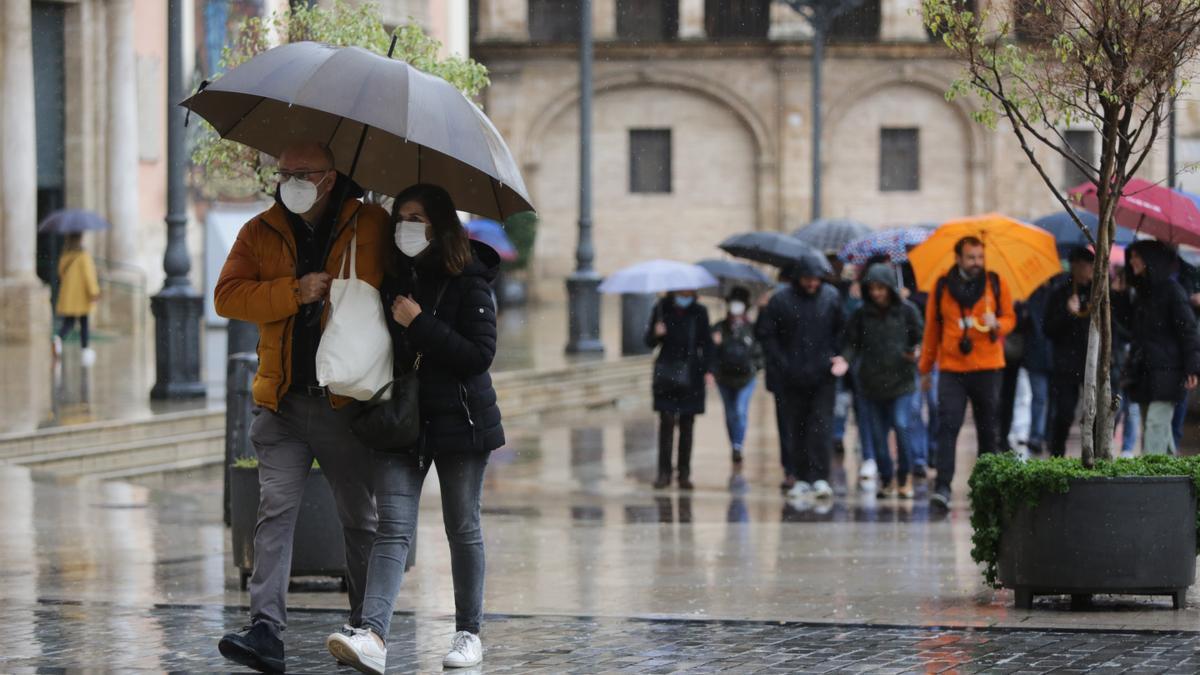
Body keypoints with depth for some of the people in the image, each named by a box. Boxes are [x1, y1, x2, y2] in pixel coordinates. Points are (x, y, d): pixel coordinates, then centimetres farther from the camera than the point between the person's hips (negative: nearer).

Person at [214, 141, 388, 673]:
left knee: (360, 519, 8)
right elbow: (228, 296, -3)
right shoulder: (261, 233, 7)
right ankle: (266, 631, -14)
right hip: (283, 404, 2)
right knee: (275, 511, -8)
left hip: (346, 403, -1)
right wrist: (296, 292, -14)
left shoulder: (372, 228, 1)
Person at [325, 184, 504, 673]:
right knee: (393, 528, -10)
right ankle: (373, 636, -24)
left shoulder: (467, 281, -6)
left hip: (458, 421, -3)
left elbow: (480, 354, -13)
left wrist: (420, 325, -16)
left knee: (463, 529, 7)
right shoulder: (390, 280, 8)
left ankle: (469, 633, 20)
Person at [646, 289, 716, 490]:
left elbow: (707, 343, 7)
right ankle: (664, 472, -2)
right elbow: (649, 342, 6)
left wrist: (708, 369, -5)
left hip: (691, 376, 1)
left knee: (687, 425, 3)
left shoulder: (699, 312, 5)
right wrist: (656, 334, -16)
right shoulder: (662, 309, 2)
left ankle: (684, 474, 8)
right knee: (667, 422, -7)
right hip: (667, 375, -1)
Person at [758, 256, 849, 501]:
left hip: (823, 376, -1)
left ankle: (820, 478, -10)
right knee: (797, 428, 6)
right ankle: (802, 478, 14)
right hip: (793, 377, 1)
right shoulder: (780, 301, -1)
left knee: (821, 425, -9)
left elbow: (843, 331, 11)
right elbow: (767, 335, 2)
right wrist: (781, 365, -7)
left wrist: (840, 357, -4)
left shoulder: (831, 297, 4)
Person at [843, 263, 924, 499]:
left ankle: (903, 478, -1)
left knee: (902, 426, -16)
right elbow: (853, 343, 10)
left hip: (901, 380, -3)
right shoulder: (862, 314, 5)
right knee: (878, 434, 5)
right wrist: (846, 360, -9)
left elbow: (919, 338, 6)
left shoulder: (906, 310, 0)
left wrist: (915, 353, -15)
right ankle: (886, 480, 18)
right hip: (871, 381, 3)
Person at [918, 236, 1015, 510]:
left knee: (989, 430, 7)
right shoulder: (942, 287, 4)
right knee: (947, 426, -12)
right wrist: (925, 368, 15)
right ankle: (942, 487, -18)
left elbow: (1010, 319, 10)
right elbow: (932, 328, 12)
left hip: (987, 368, 1)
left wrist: (996, 324, -15)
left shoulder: (996, 284, 4)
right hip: (951, 369, -1)